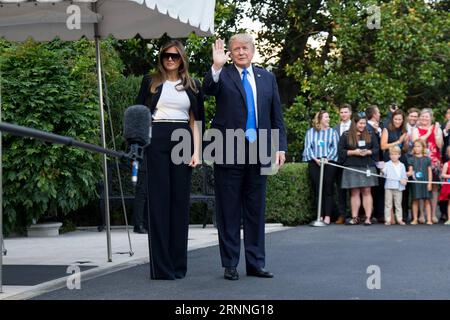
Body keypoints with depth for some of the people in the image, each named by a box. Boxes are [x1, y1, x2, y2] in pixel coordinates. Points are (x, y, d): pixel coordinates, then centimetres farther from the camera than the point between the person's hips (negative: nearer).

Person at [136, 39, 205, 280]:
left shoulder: (193, 86, 14)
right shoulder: (150, 83, 11)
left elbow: (197, 121, 11)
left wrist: (197, 151, 1)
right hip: (157, 141, -2)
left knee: (180, 201, 2)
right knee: (158, 200, -4)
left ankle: (179, 264, 8)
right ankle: (161, 266, -2)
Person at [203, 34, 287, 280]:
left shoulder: (267, 78, 13)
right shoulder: (222, 75, 3)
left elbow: (276, 116, 12)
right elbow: (208, 88, -19)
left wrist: (280, 146, 3)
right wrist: (217, 66, -35)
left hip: (259, 150, 3)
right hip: (229, 150, -3)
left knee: (256, 210, 9)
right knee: (229, 211, 3)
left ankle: (255, 263, 16)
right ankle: (230, 264, 10)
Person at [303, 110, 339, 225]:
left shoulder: (332, 132, 13)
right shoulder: (310, 132, 12)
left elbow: (335, 148, 4)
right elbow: (308, 147, 4)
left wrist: (327, 158, -12)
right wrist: (315, 159, -10)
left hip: (329, 162, 0)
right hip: (314, 163, 0)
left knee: (328, 189, -3)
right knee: (317, 189, -1)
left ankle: (327, 216, -1)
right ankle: (320, 216, 2)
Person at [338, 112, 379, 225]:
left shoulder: (370, 135, 10)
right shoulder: (346, 135, 4)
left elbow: (376, 149, 8)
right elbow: (341, 150, 1)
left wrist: (368, 152, -11)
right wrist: (353, 152, -12)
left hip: (367, 167, 1)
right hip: (352, 167, -1)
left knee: (366, 192, -2)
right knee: (354, 192, 2)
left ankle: (368, 218, -1)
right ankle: (355, 218, 7)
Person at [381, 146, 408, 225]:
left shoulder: (402, 165, 11)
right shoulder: (387, 164, 4)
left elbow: (404, 176, 10)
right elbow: (384, 173, -8)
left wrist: (404, 180, -10)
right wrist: (382, 171, -30)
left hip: (399, 187, 2)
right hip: (389, 186, -2)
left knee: (398, 204, 7)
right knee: (388, 204, 0)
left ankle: (399, 219, 13)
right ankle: (388, 219, 2)